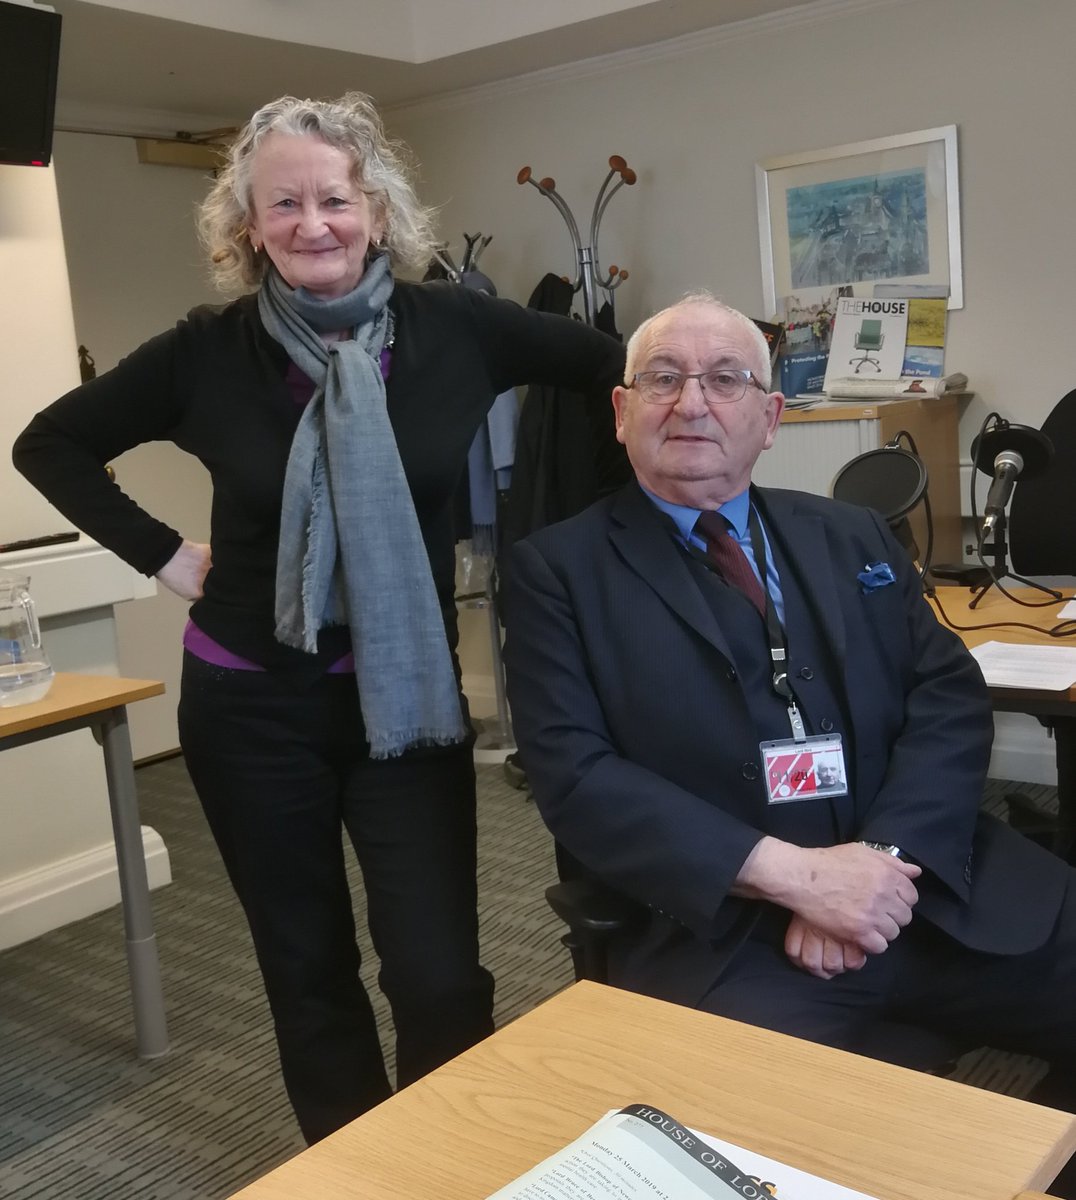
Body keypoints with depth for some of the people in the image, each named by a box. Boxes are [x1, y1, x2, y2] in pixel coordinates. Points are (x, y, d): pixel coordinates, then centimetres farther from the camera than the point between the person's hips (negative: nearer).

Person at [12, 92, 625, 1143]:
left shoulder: (453, 329, -7)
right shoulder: (209, 351, -6)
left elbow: (614, 368, 2)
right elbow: (51, 444, 5)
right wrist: (163, 555, -3)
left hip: (408, 694, 0)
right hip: (253, 704, 1)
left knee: (441, 977, -3)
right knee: (307, 969, 13)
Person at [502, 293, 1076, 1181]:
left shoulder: (854, 538, 16)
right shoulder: (562, 569, 3)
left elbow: (953, 700, 7)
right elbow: (576, 777, -7)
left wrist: (882, 859, -11)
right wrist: (792, 873, -16)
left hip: (939, 894, 5)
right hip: (724, 936, -4)